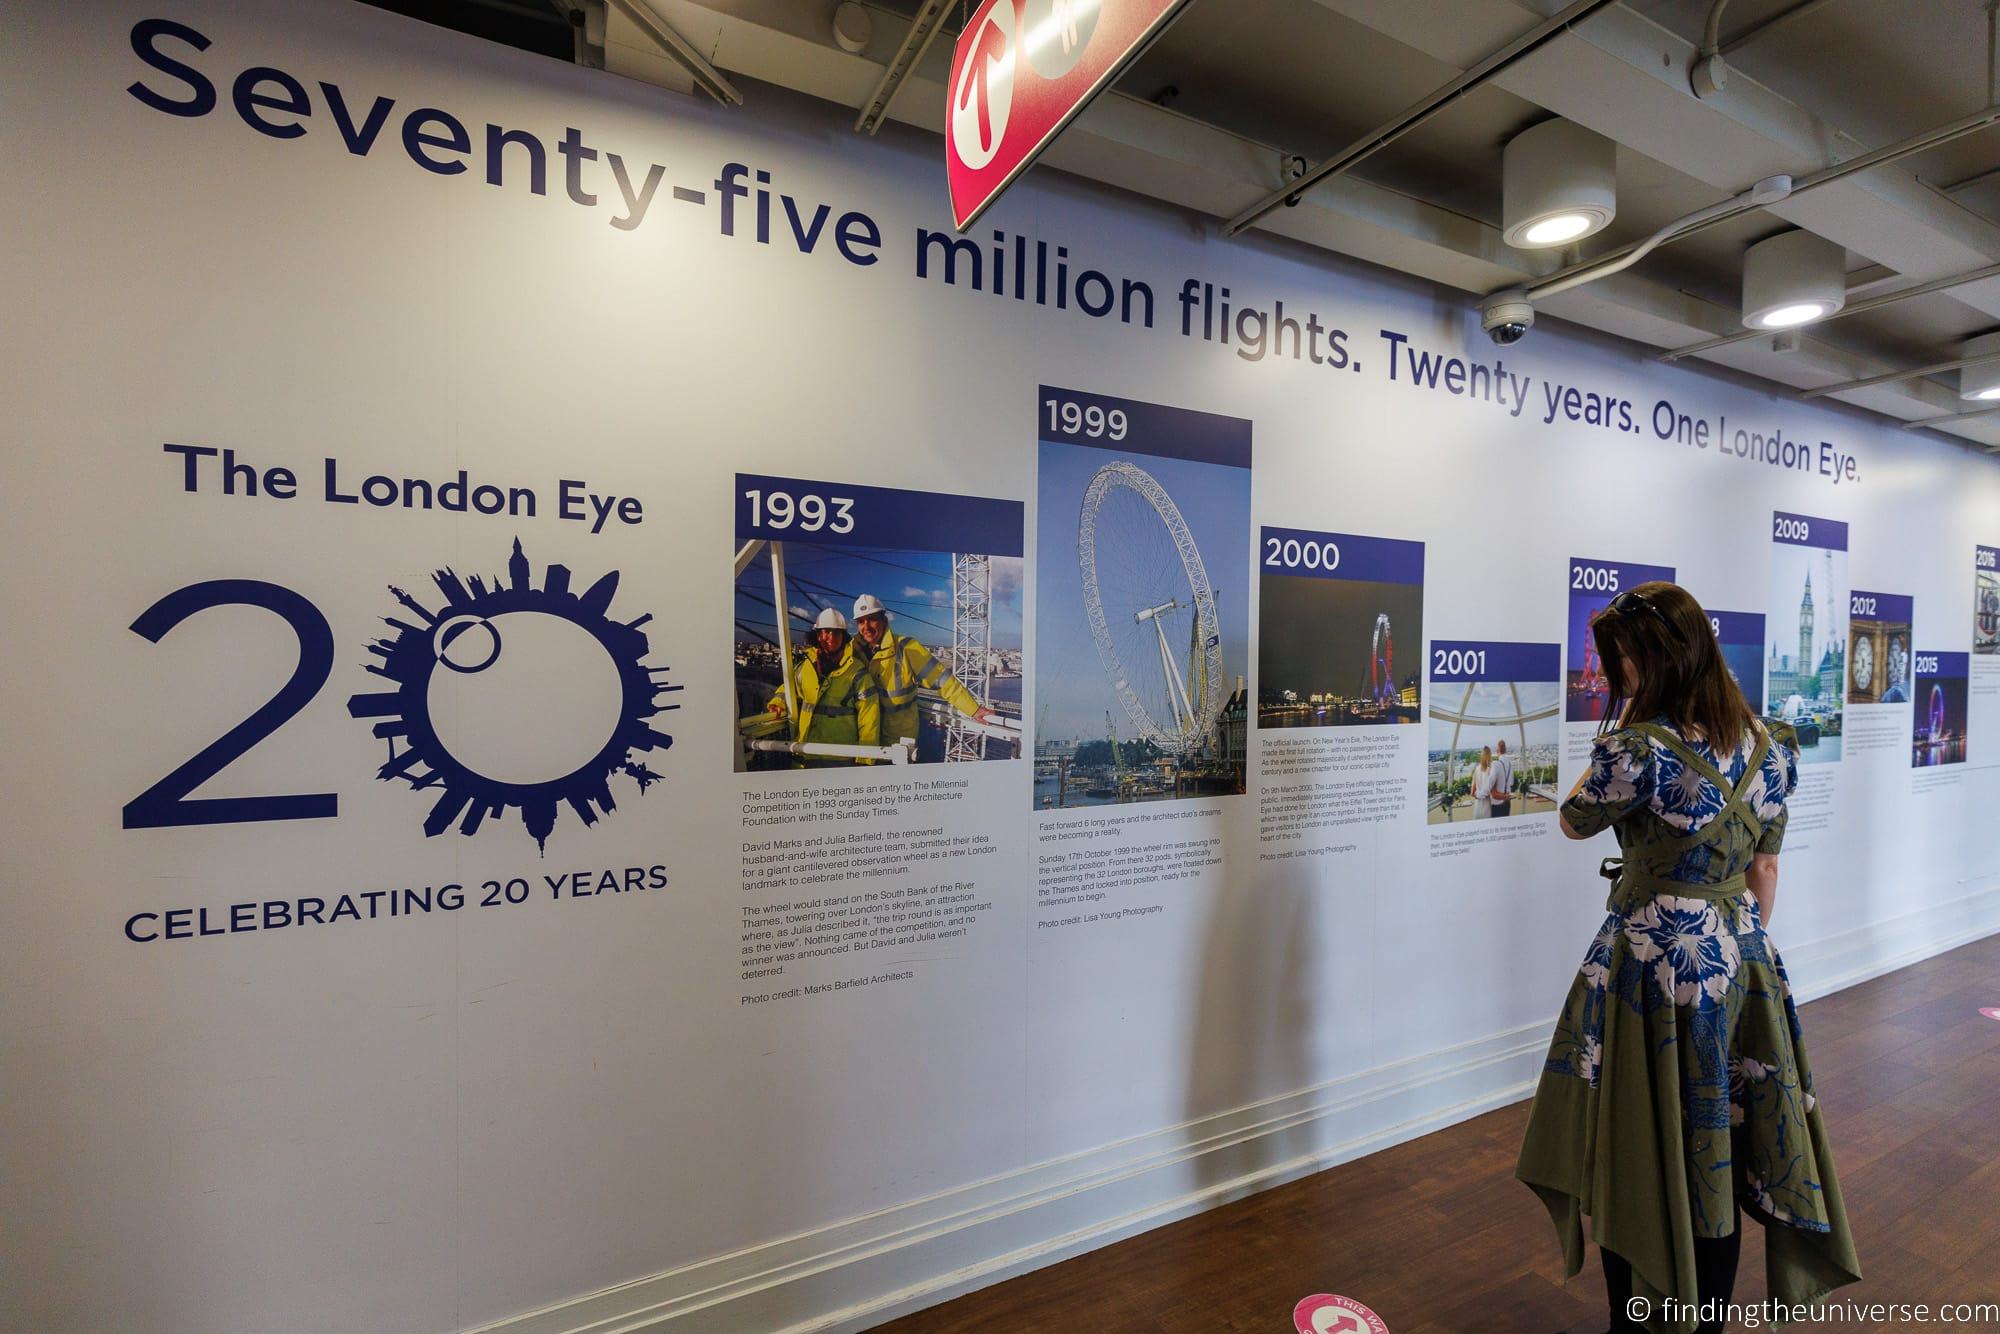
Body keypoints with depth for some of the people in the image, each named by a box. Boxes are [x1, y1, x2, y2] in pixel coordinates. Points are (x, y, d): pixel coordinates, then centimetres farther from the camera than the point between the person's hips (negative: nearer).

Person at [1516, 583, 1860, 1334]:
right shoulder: (1771, 744, 1)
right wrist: (1746, 950, 20)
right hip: (1744, 962, 7)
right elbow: (1764, 866, 9)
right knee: (1720, 1155, 19)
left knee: (1636, 1159, 11)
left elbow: (1575, 822, -5)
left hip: (1657, 963, -7)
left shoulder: (1641, 746, -22)